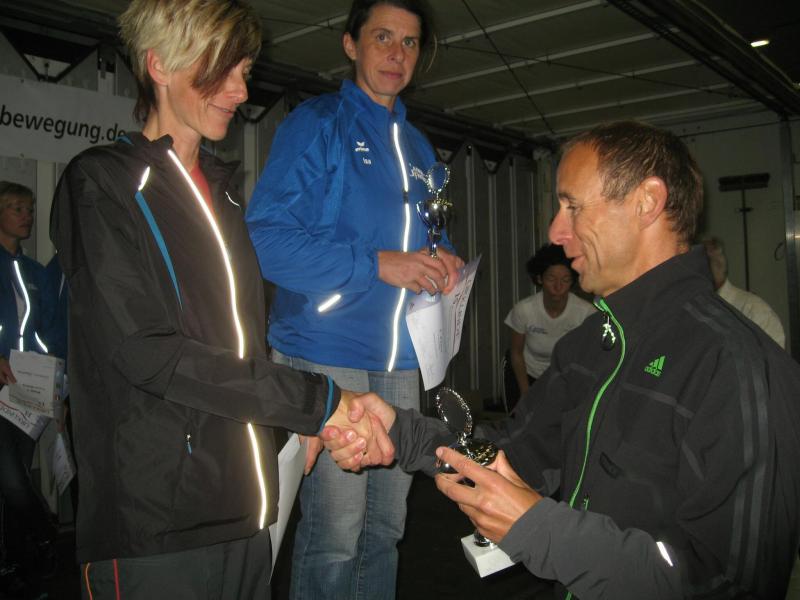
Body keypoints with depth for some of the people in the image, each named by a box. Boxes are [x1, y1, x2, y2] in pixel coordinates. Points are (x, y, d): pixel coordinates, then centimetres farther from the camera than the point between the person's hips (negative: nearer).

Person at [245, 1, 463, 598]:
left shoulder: (419, 148, 19)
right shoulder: (317, 124, -2)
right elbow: (266, 237, -13)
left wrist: (444, 260, 3)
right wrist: (378, 264, -18)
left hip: (401, 362, 6)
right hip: (328, 353, -6)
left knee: (386, 524, 13)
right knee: (335, 530, -5)